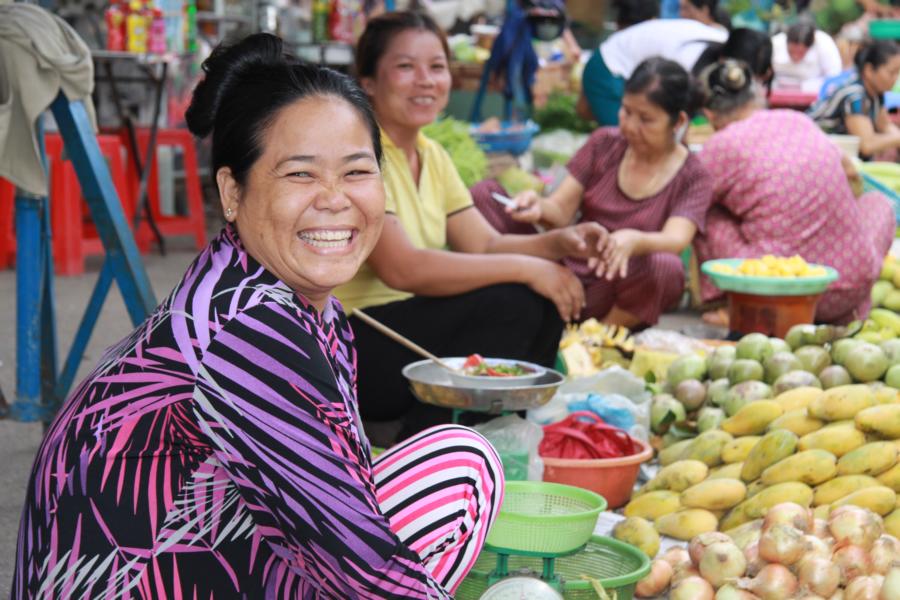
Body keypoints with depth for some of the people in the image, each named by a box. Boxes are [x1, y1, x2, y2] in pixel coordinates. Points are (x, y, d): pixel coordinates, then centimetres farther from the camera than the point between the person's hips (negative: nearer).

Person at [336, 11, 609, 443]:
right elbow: (401, 268, -26)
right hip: (345, 354, -8)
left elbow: (486, 245, 7)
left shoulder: (433, 156, 12)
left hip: (408, 333, 8)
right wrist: (523, 268, -24)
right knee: (508, 305, -22)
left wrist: (557, 243, -13)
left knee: (544, 303, -5)